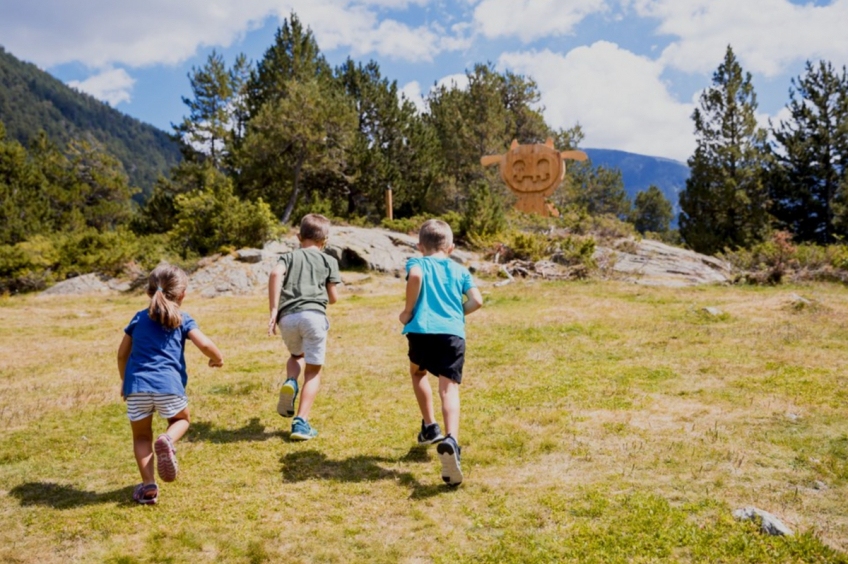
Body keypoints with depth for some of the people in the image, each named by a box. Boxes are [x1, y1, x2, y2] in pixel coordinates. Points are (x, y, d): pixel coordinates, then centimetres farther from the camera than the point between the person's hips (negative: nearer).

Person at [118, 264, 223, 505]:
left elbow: (122, 353, 22)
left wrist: (125, 380, 36)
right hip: (168, 385, -2)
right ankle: (167, 440, -7)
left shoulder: (139, 318, 19)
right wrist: (217, 358, 17)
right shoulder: (183, 320, 10)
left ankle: (148, 486, 7)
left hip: (136, 386, 2)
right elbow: (204, 344, -4)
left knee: (141, 436, 19)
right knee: (181, 419, 26)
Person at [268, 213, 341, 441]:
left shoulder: (289, 256, 21)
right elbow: (333, 298, 14)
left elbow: (275, 273, -3)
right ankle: (301, 423, -1)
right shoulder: (329, 261, 19)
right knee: (313, 370, 8)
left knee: (297, 355, 31)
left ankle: (290, 382, 1)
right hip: (314, 315, -2)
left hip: (287, 317, 2)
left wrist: (273, 310, -4)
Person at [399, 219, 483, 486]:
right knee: (449, 389, -8)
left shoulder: (417, 263, 14)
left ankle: (430, 427, 29)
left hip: (422, 330, 0)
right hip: (453, 334, 1)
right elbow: (476, 300, 8)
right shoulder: (460, 270, 22)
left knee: (418, 371, 30)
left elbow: (414, 275, -11)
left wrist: (408, 310, -1)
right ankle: (451, 440, -34)